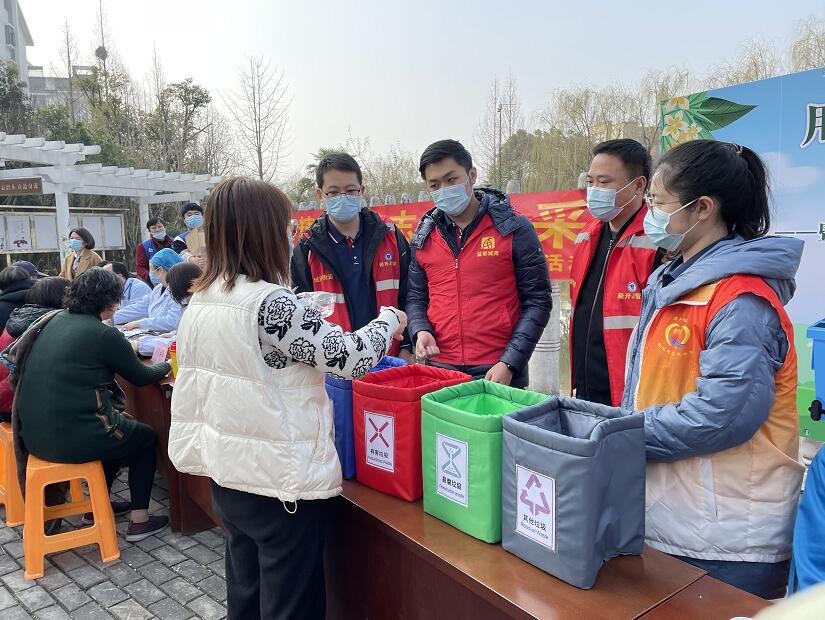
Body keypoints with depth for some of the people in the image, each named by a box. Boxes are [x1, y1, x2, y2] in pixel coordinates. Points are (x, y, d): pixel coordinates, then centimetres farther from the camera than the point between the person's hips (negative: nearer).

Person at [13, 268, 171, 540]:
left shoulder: (55, 321, 6)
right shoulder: (105, 335, -16)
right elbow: (141, 377, -2)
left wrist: (123, 350, 28)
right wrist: (167, 365, 17)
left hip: (34, 435, 8)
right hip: (70, 439, -8)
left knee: (120, 425, 31)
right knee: (146, 438, 17)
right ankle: (140, 520, 18)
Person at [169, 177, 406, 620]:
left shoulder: (200, 303, 4)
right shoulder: (271, 302, -22)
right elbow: (349, 358, -19)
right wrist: (389, 321, -3)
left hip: (229, 475, 8)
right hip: (281, 481, -8)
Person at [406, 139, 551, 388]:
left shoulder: (514, 229, -4)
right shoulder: (424, 238, 7)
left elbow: (537, 302, -4)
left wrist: (509, 364, -12)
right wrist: (420, 330, -5)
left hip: (498, 372, -3)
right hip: (438, 367, 3)